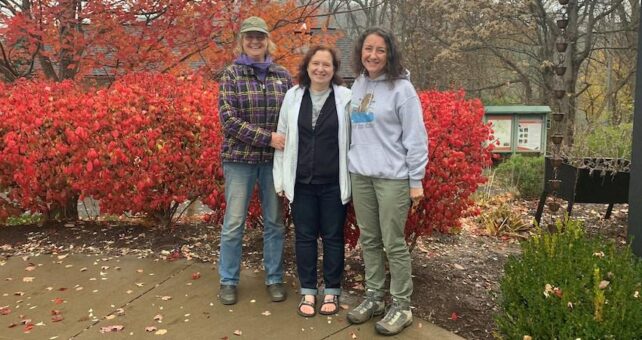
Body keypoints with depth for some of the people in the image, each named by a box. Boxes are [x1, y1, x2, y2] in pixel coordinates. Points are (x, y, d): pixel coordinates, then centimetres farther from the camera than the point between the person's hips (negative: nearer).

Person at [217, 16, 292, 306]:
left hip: (275, 159, 3)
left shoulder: (282, 75, 6)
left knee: (275, 222, 10)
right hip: (240, 158, -2)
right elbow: (229, 120, -11)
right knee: (234, 223, 5)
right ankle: (228, 281, 21)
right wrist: (267, 138, -18)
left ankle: (274, 278, 25)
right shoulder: (231, 74, -2)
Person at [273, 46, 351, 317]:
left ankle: (331, 291, 24)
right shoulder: (293, 96, 2)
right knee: (304, 236, 10)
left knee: (332, 236, 9)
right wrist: (282, 179, 3)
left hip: (333, 183, -2)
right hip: (302, 182, 2)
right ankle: (308, 291, 24)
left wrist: (352, 180, -2)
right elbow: (283, 138, 5)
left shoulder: (345, 98, -4)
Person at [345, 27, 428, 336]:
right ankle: (373, 297, 26)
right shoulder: (357, 86, 11)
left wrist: (416, 180, -10)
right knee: (369, 240, 12)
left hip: (392, 177, -6)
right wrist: (352, 163, 15)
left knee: (394, 243, 0)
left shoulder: (401, 88, -7)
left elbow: (415, 138, -8)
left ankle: (401, 307, 12)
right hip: (360, 175, 6)